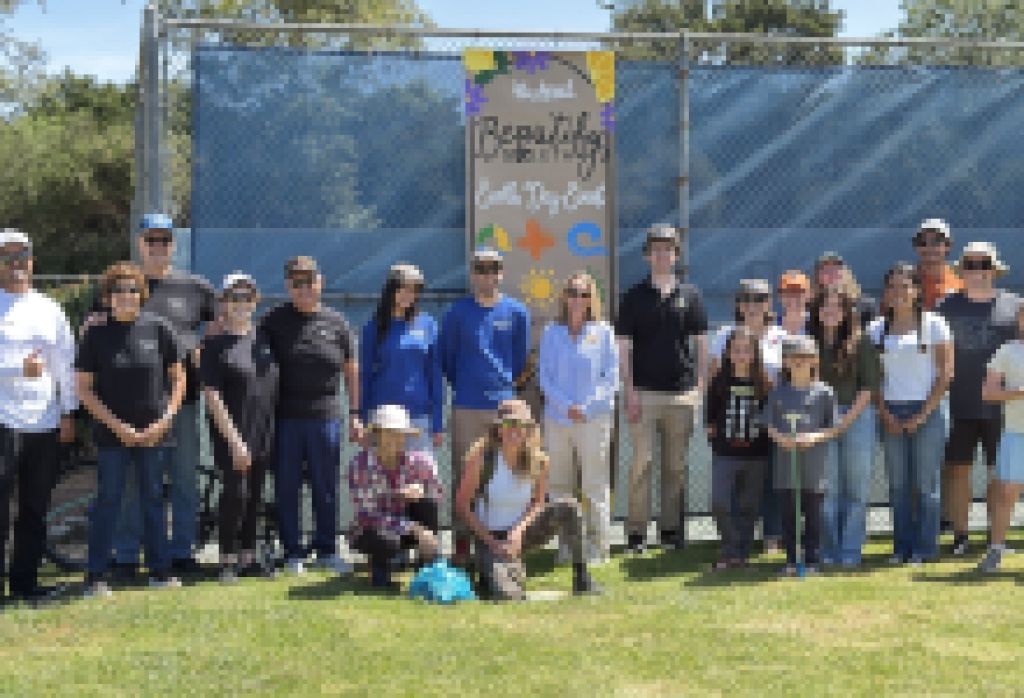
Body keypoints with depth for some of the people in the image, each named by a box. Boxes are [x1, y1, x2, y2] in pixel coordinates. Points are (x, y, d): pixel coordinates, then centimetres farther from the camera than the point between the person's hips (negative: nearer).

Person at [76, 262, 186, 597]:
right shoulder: (95, 335, -2)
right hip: (112, 433, -1)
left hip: (155, 432, 1)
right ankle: (96, 576, 6)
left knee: (154, 500, 10)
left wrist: (163, 421, -5)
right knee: (108, 501, 1)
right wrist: (118, 427, -9)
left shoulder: (158, 328, 1)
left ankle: (159, 570, 18)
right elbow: (84, 390, -1)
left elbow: (178, 379, 6)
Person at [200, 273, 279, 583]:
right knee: (236, 492, -8)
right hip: (232, 433, -5)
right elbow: (212, 395, -10)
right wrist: (233, 440, -15)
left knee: (255, 495, 10)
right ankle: (228, 558, 4)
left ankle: (248, 556, 20)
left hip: (264, 432, 5)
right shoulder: (215, 345, -6)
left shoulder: (263, 338, 10)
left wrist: (273, 430, 11)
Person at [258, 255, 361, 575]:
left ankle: (327, 551, 19)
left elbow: (351, 371, 11)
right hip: (285, 417, -1)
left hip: (326, 416, 1)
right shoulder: (274, 321, 3)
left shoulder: (336, 322, 7)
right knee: (286, 488, 4)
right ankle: (292, 553, 14)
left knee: (326, 488, 7)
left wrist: (355, 415, 8)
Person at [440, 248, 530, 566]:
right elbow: (446, 356, 11)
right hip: (465, 407, -1)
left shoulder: (516, 312, 5)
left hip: (504, 405, 1)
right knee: (463, 475, -1)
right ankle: (462, 542, 6)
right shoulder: (458, 312, 2)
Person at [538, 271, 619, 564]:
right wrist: (566, 406, -9)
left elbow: (611, 377, 1)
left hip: (594, 418, -2)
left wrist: (587, 407, -10)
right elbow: (544, 377, 5)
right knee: (558, 484, 5)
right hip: (557, 418, 2)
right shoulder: (552, 333, 8)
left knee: (596, 485, -1)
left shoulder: (603, 332, 3)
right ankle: (566, 543, 15)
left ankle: (599, 546, 5)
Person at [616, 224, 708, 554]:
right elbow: (623, 348, 2)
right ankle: (636, 531, 1)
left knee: (676, 465, 8)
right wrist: (629, 391, -6)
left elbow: (701, 345, 10)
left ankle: (672, 527, 16)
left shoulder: (690, 295, 8)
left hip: (682, 393, 2)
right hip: (644, 391, -2)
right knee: (641, 462, -3)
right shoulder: (634, 297, 4)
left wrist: (701, 387, 3)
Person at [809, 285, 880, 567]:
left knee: (856, 488, 2)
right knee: (827, 488, 0)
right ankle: (828, 551, 7)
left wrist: (846, 419, -8)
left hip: (857, 416, -1)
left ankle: (851, 551, 8)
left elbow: (869, 387, 0)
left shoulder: (861, 343, 2)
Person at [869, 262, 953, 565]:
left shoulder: (934, 324, 2)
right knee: (898, 483, 4)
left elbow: (945, 372, -2)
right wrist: (885, 414, -4)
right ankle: (901, 548, 10)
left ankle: (925, 548, 3)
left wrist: (923, 415, -9)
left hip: (926, 411, -3)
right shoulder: (876, 328, 10)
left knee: (926, 483, -3)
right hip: (891, 414, 3)